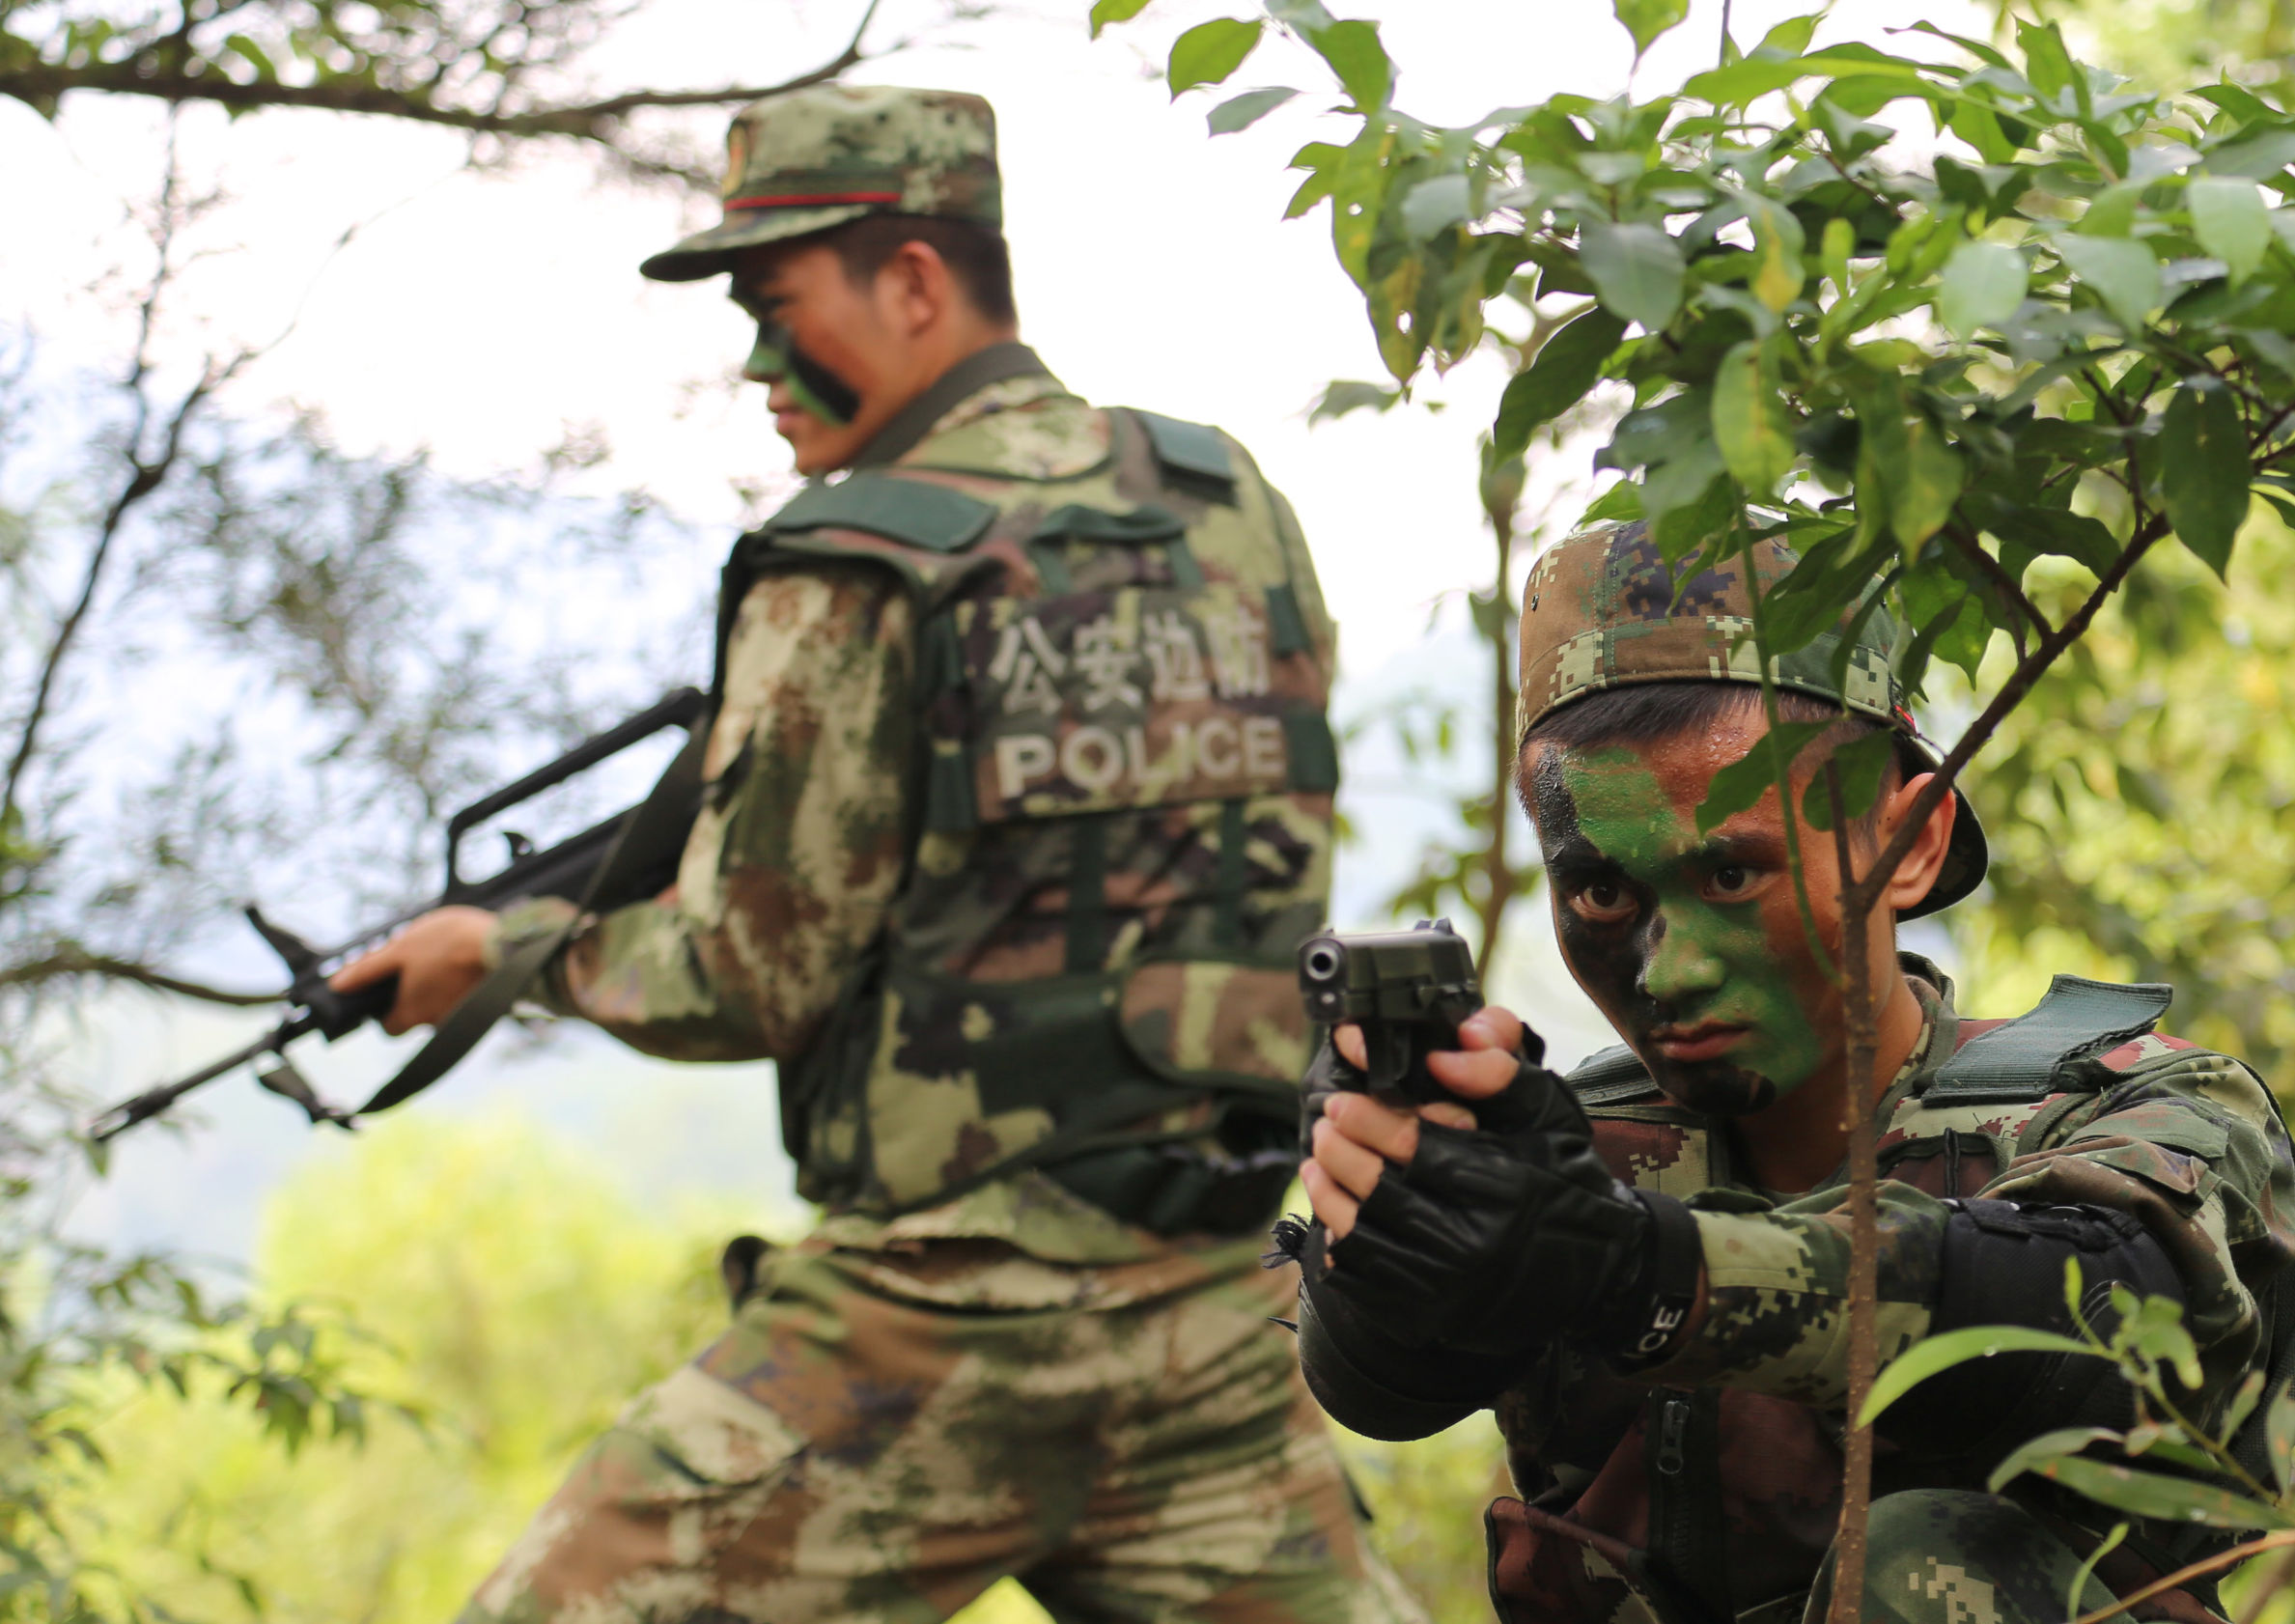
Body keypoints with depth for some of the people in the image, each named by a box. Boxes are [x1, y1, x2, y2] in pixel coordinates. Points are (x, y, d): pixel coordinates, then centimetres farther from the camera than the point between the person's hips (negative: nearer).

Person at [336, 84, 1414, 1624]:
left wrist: (514, 946, 10)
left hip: (940, 1313, -6)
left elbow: (745, 983, -6)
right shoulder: (1235, 506, 8)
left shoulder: (851, 573, -10)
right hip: (1215, 1308, 6)